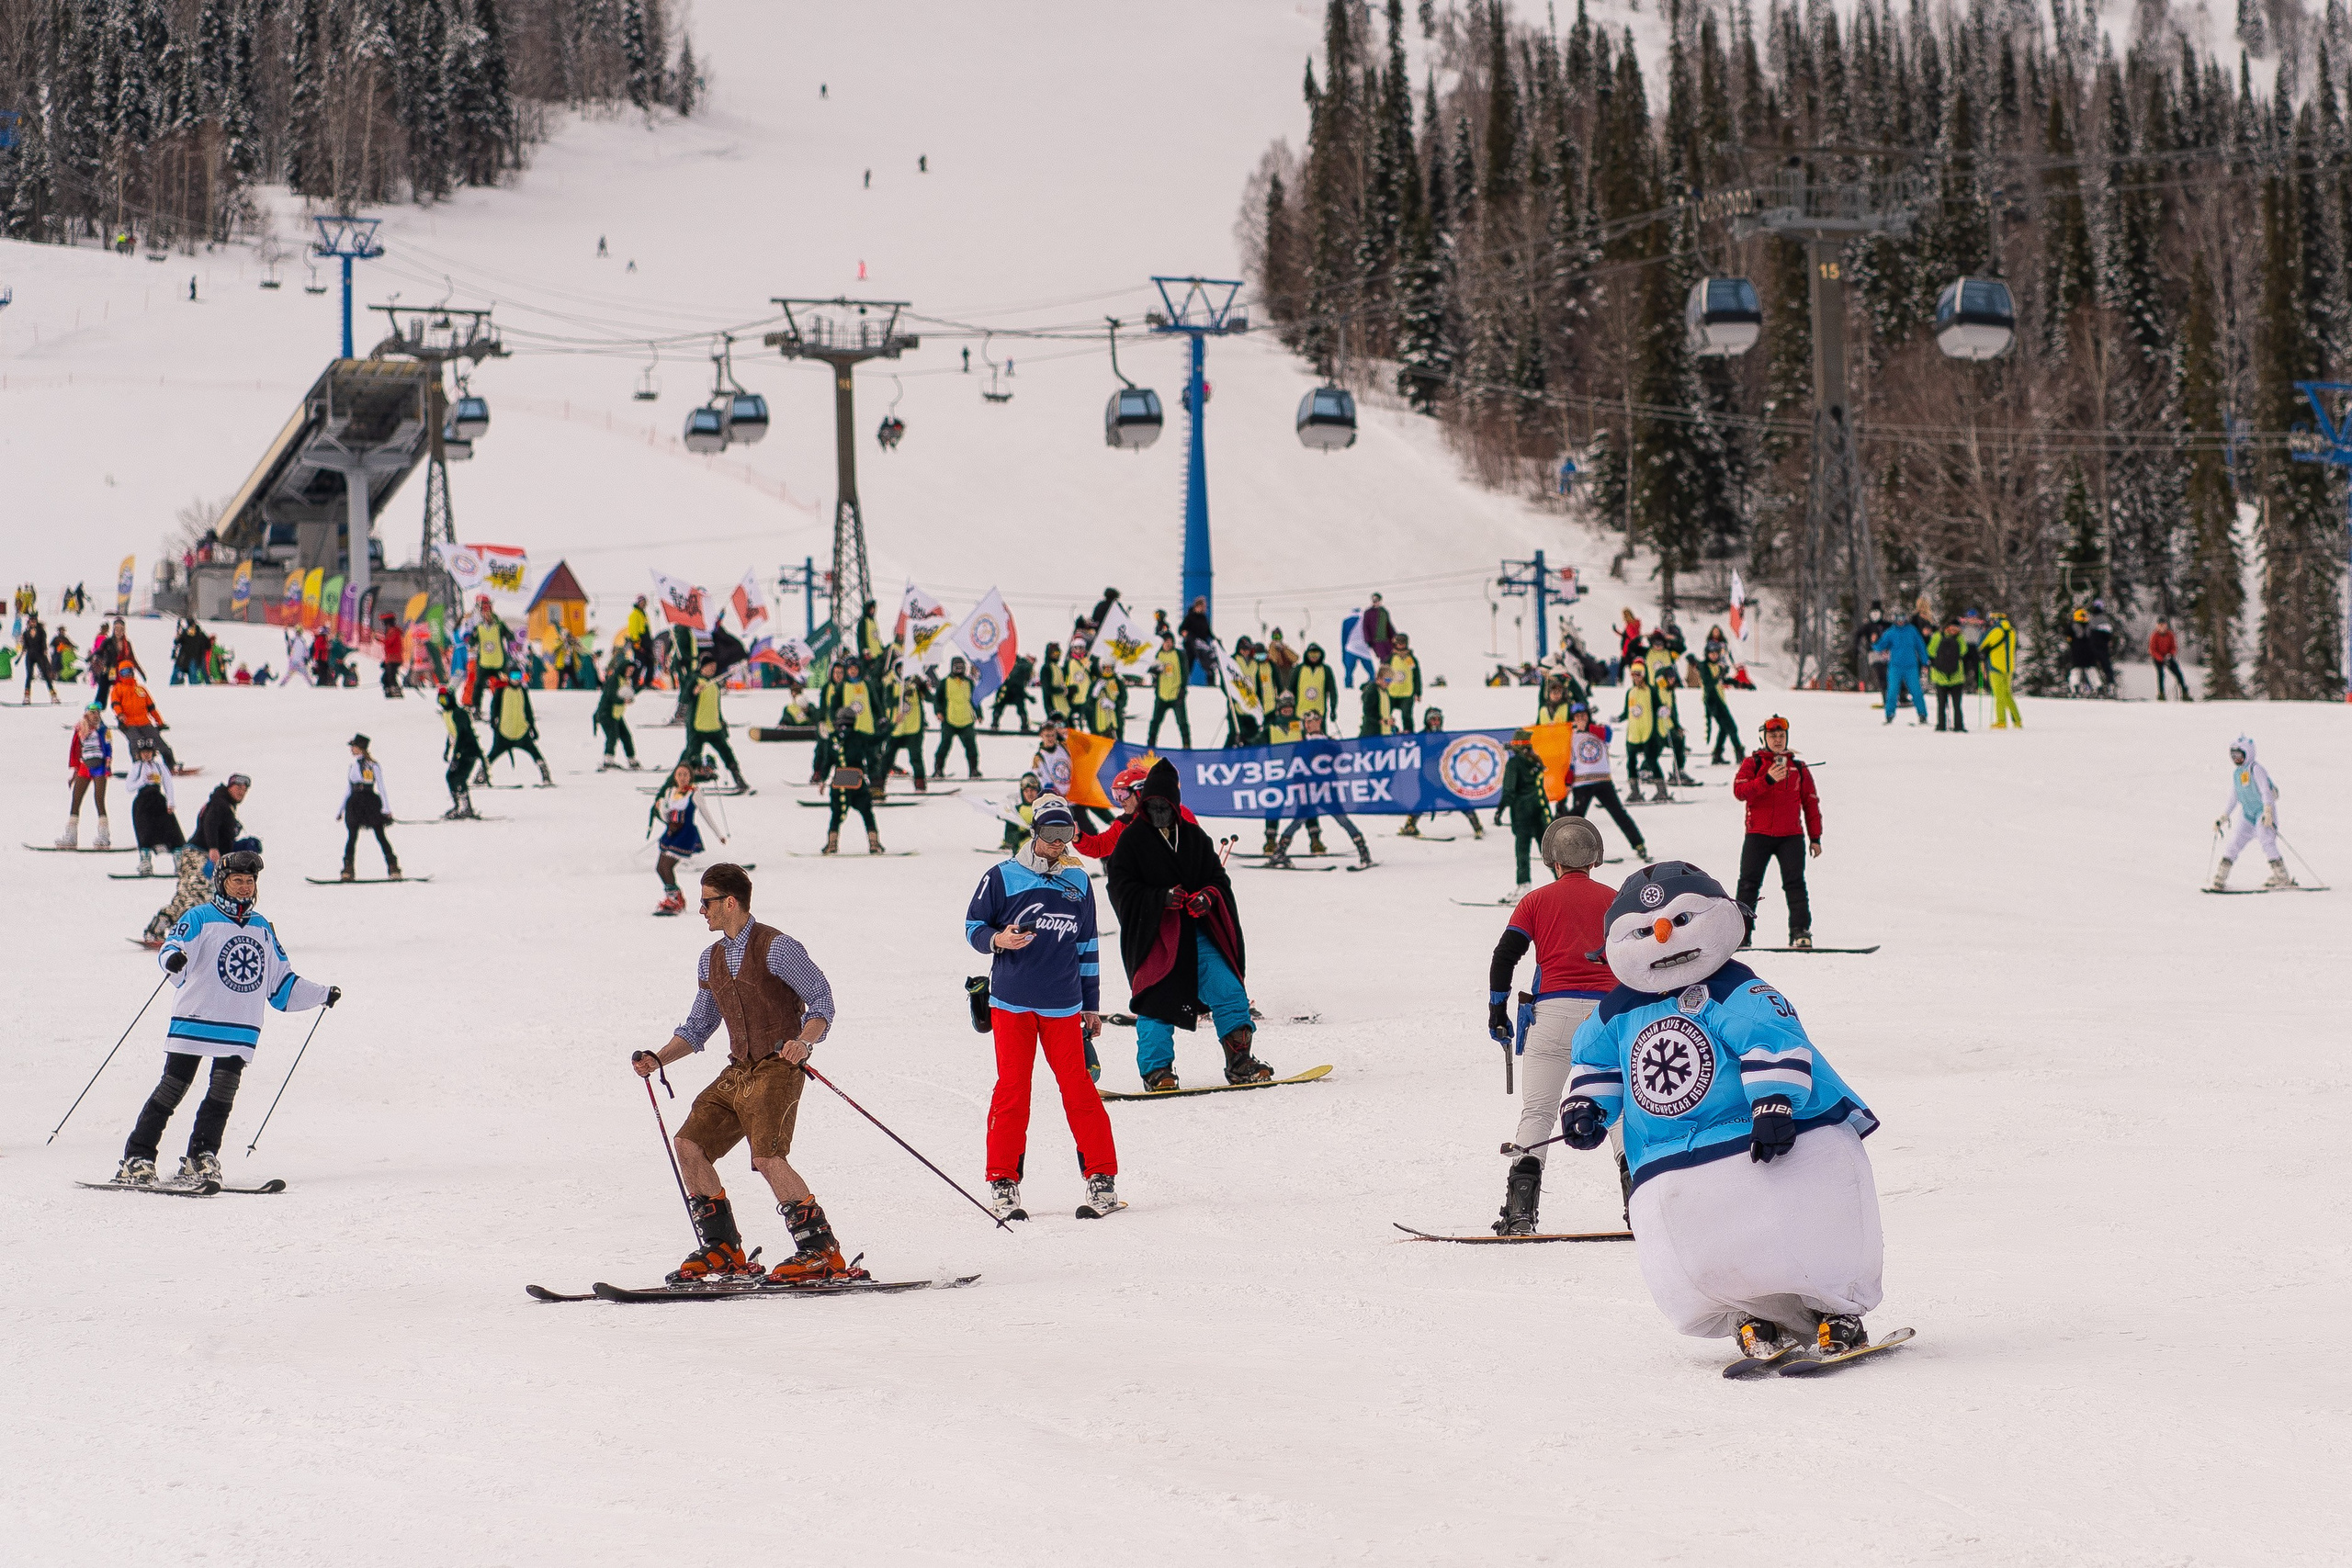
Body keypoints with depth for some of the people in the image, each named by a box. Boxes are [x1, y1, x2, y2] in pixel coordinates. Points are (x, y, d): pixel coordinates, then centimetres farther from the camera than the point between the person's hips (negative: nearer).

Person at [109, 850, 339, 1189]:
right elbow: (176, 945, -15)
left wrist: (322, 995, 21)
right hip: (194, 1022, -4)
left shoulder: (262, 929, 19)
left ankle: (200, 1161, 0)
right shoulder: (201, 918, 3)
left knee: (223, 1094, -7)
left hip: (241, 1030, 4)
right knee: (171, 1091, -5)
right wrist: (173, 959, -38)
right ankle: (137, 1160, -1)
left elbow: (282, 984, 26)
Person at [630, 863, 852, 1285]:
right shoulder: (711, 960, 16)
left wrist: (803, 1042, -29)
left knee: (768, 1157, -23)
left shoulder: (775, 948, -9)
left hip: (777, 1068, -8)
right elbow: (698, 1027, 23)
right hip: (738, 1071, 8)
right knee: (689, 1143, 1)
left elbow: (821, 998, -11)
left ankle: (822, 1253, -19)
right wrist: (658, 1059, 8)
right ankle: (722, 1250, 10)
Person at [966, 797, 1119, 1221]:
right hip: (1012, 1003, -2)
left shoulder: (1078, 881, 11)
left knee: (1078, 1087, -2)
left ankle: (1102, 1180, 4)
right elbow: (973, 926, 4)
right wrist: (998, 940, -19)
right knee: (1012, 1090, -2)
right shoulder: (1002, 878, -1)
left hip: (1063, 1006, 2)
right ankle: (1003, 1184, 6)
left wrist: (1092, 1004, 18)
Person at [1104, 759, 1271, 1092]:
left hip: (1198, 931, 4)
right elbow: (1121, 889, -6)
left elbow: (1218, 877, 14)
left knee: (1228, 990, -2)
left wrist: (1208, 896, -10)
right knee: (1158, 1003, -5)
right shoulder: (1132, 841, -1)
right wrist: (1162, 898, -20)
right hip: (1154, 934, -4)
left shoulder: (1194, 838, 11)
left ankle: (1239, 1062, 5)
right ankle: (1157, 1071, 6)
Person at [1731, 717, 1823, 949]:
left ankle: (1800, 931, -11)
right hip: (1758, 835, -1)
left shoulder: (1799, 768, 14)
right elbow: (1739, 790, -9)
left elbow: (1811, 803, 16)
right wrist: (1767, 779, -23)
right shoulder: (1752, 764, 7)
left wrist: (1815, 838, 11)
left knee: (1794, 883, -10)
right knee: (1749, 884, -2)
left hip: (1791, 836, 1)